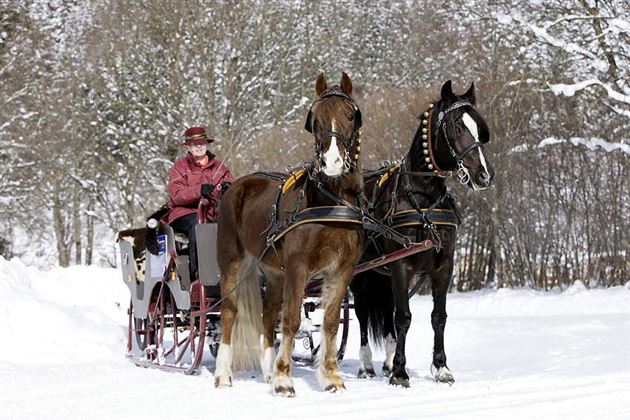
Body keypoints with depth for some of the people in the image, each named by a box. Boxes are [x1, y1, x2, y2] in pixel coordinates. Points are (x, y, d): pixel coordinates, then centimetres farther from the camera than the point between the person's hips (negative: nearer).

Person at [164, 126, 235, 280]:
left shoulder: (218, 166, 19)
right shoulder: (180, 166, 8)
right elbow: (176, 195, -7)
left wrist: (228, 188, -15)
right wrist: (199, 191, -25)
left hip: (212, 214, 3)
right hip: (183, 213, -3)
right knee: (197, 223, -37)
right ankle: (196, 271, -36)